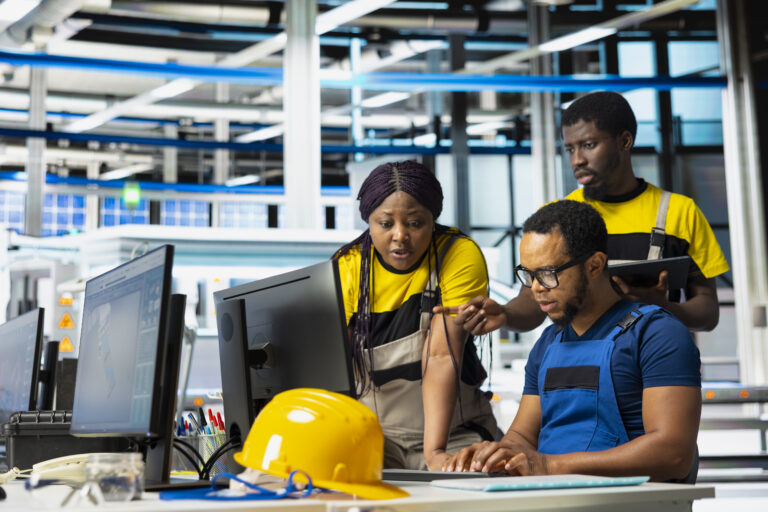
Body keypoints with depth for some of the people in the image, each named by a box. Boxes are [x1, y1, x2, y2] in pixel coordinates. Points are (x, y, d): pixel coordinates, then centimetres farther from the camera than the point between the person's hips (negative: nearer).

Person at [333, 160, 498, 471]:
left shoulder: (460, 255, -12)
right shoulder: (346, 268, -8)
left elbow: (441, 356, -23)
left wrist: (434, 451, -33)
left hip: (455, 431, -1)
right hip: (373, 431, 1)